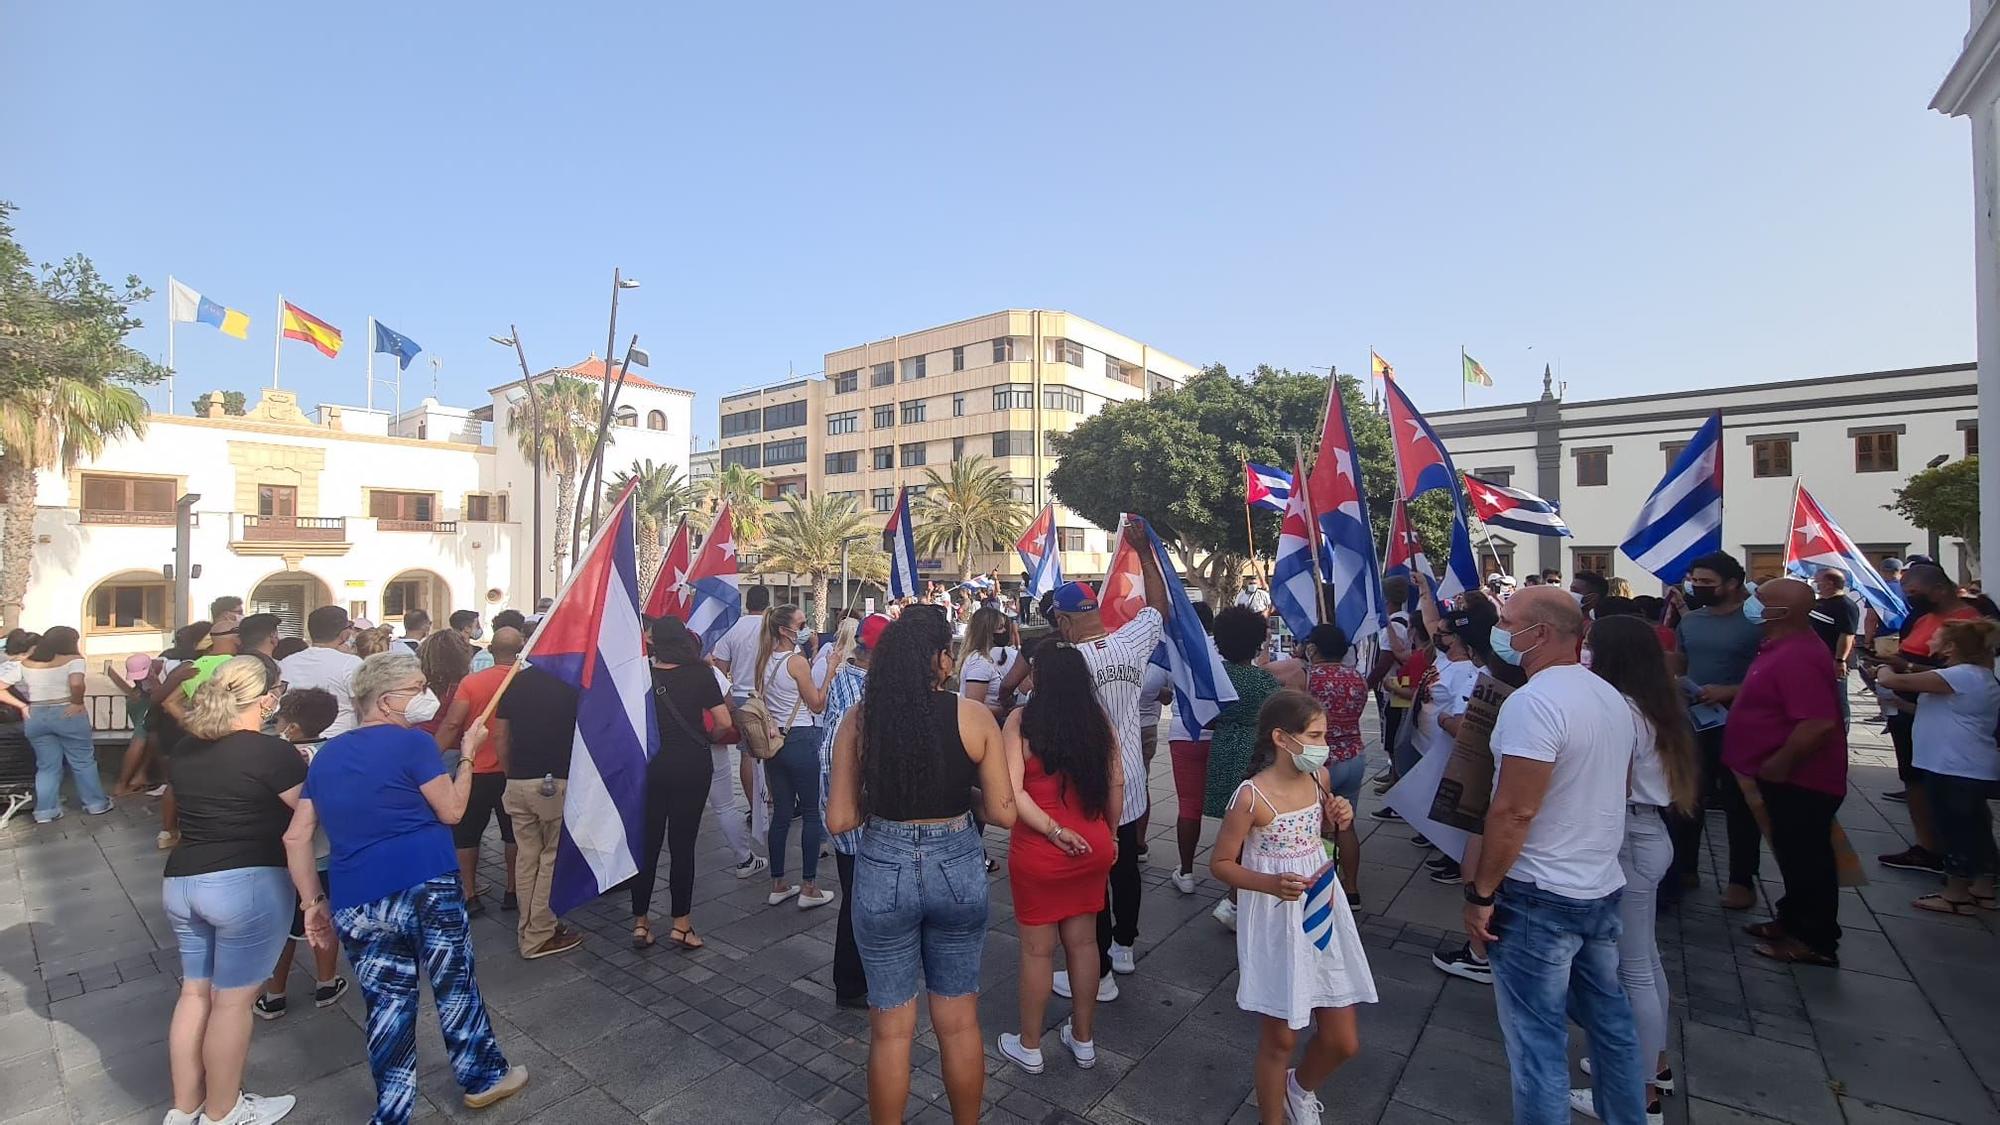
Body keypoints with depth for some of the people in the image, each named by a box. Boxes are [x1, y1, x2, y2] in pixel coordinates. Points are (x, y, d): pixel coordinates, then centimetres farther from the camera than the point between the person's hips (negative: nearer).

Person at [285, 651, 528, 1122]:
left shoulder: (326, 756, 12)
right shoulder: (413, 742, -9)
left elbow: (296, 838, 11)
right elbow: (451, 810, -3)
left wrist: (313, 901, 16)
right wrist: (467, 754, 5)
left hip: (356, 902, 5)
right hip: (428, 888, -5)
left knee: (388, 1002, 15)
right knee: (455, 986, 12)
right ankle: (483, 1077, 29)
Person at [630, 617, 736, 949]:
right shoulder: (700, 674, -7)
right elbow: (724, 723, -9)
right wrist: (709, 737, 11)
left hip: (650, 768, 2)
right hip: (691, 769, -2)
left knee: (647, 844, 12)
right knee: (683, 845, 5)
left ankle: (640, 922, 21)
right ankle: (681, 924, 12)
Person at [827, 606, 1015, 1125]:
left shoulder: (859, 719, -10)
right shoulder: (974, 717, -11)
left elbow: (839, 819, -7)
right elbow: (1003, 813, -8)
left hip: (884, 871, 0)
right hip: (958, 870, 1)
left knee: (891, 1026, 19)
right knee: (959, 1021, 21)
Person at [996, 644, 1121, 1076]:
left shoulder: (1021, 721, -16)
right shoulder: (1098, 721, -4)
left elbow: (1011, 792, -22)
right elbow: (1116, 785, 3)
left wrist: (1054, 831, -15)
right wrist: (1108, 835, 14)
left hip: (1038, 851, -4)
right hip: (1093, 845, 4)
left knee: (1037, 948, 12)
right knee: (1083, 941, 18)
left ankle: (1029, 1046, 30)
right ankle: (1084, 1040, 35)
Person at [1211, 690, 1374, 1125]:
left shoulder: (1319, 777, -4)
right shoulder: (1251, 796, -22)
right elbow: (1221, 863, -13)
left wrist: (1339, 820, -6)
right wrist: (1272, 884, -28)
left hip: (1323, 913, 6)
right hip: (1277, 922, -6)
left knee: (1344, 1042, 16)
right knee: (1280, 1038, 12)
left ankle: (1301, 1087, 47)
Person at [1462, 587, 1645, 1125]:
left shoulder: (1533, 701, -22)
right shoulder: (1612, 698, 6)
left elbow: (1514, 812, -24)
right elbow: (1611, 791, 16)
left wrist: (1480, 892, -16)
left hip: (1539, 898, -9)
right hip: (1603, 889, 9)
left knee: (1537, 1040, 4)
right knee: (1610, 1019, 23)